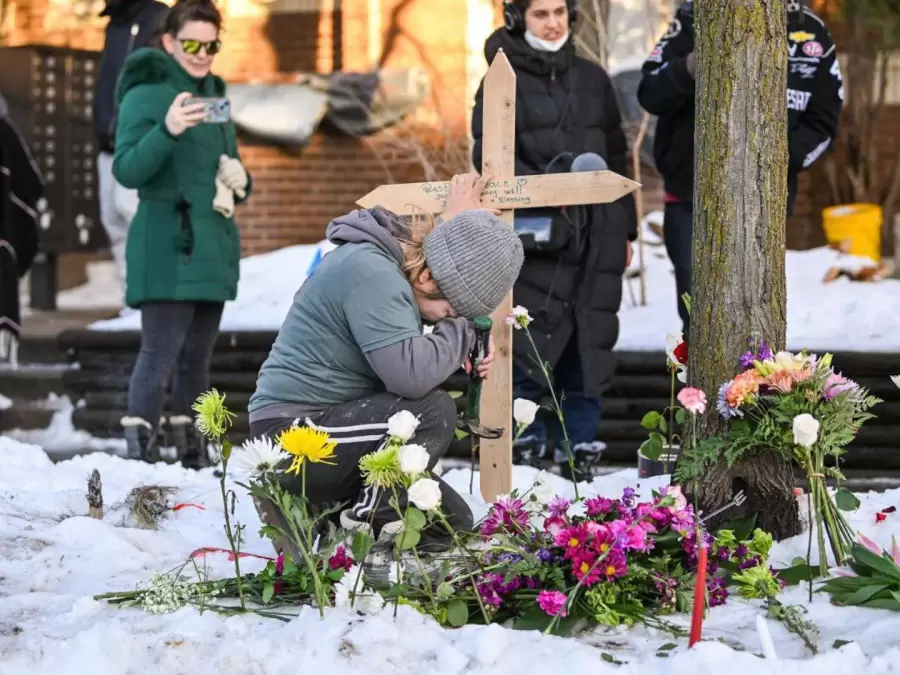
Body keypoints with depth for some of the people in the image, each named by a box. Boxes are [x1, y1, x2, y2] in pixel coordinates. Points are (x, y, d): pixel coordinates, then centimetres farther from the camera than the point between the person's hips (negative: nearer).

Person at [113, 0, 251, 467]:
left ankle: (192, 454, 18)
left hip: (212, 250, 7)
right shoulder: (145, 95, -7)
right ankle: (140, 452, -12)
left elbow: (231, 168, 24)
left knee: (196, 356, 12)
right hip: (167, 253, -7)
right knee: (160, 355, -12)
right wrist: (167, 131, -34)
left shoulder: (213, 96, 16)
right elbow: (126, 170, -17)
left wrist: (237, 182, 0)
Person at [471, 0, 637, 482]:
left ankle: (579, 451, 12)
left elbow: (616, 158, 20)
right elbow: (487, 154, -7)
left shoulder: (592, 79, 16)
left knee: (588, 344, 4)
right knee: (528, 343, -9)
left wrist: (625, 229, 18)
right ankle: (524, 446, 0)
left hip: (594, 235, 4)